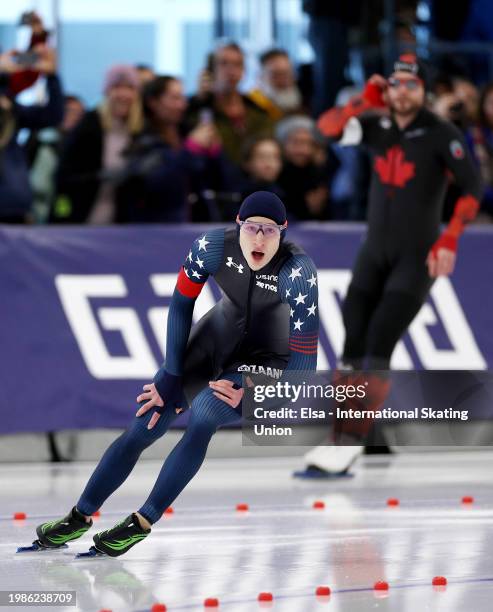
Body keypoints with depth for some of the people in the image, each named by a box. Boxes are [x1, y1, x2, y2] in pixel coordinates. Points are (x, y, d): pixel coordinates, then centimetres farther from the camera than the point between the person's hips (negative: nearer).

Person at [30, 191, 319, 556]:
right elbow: (181, 306, -8)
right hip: (218, 337, 4)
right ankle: (81, 516, 13)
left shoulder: (297, 271, -33)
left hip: (269, 359, -4)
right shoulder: (212, 247, -24)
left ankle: (143, 522, -16)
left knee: (203, 414, -29)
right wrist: (171, 377, -9)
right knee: (146, 425, -3)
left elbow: (304, 362, -28)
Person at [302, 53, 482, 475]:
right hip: (374, 253, 5)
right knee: (353, 347, -2)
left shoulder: (442, 135, -9)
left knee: (378, 348, -14)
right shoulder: (379, 127, 5)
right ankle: (340, 435, 0)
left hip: (418, 257, -5)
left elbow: (472, 188, -13)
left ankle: (354, 440, -13)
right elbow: (328, 127, -5)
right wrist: (367, 101, -16)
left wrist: (450, 240, -21)